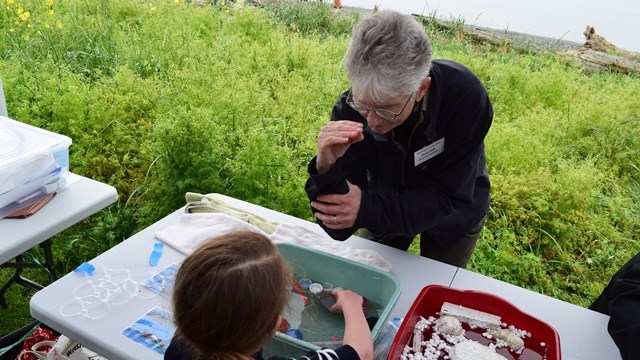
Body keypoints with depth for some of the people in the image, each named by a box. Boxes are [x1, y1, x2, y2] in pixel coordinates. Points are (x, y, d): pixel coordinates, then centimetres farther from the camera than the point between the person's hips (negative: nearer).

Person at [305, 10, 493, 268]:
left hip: (453, 218, 0)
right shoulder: (350, 109, -32)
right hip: (386, 205, 1)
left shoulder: (466, 97, -36)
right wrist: (327, 169, -52)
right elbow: (339, 229, -31)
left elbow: (449, 196, -30)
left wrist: (368, 210, -45)